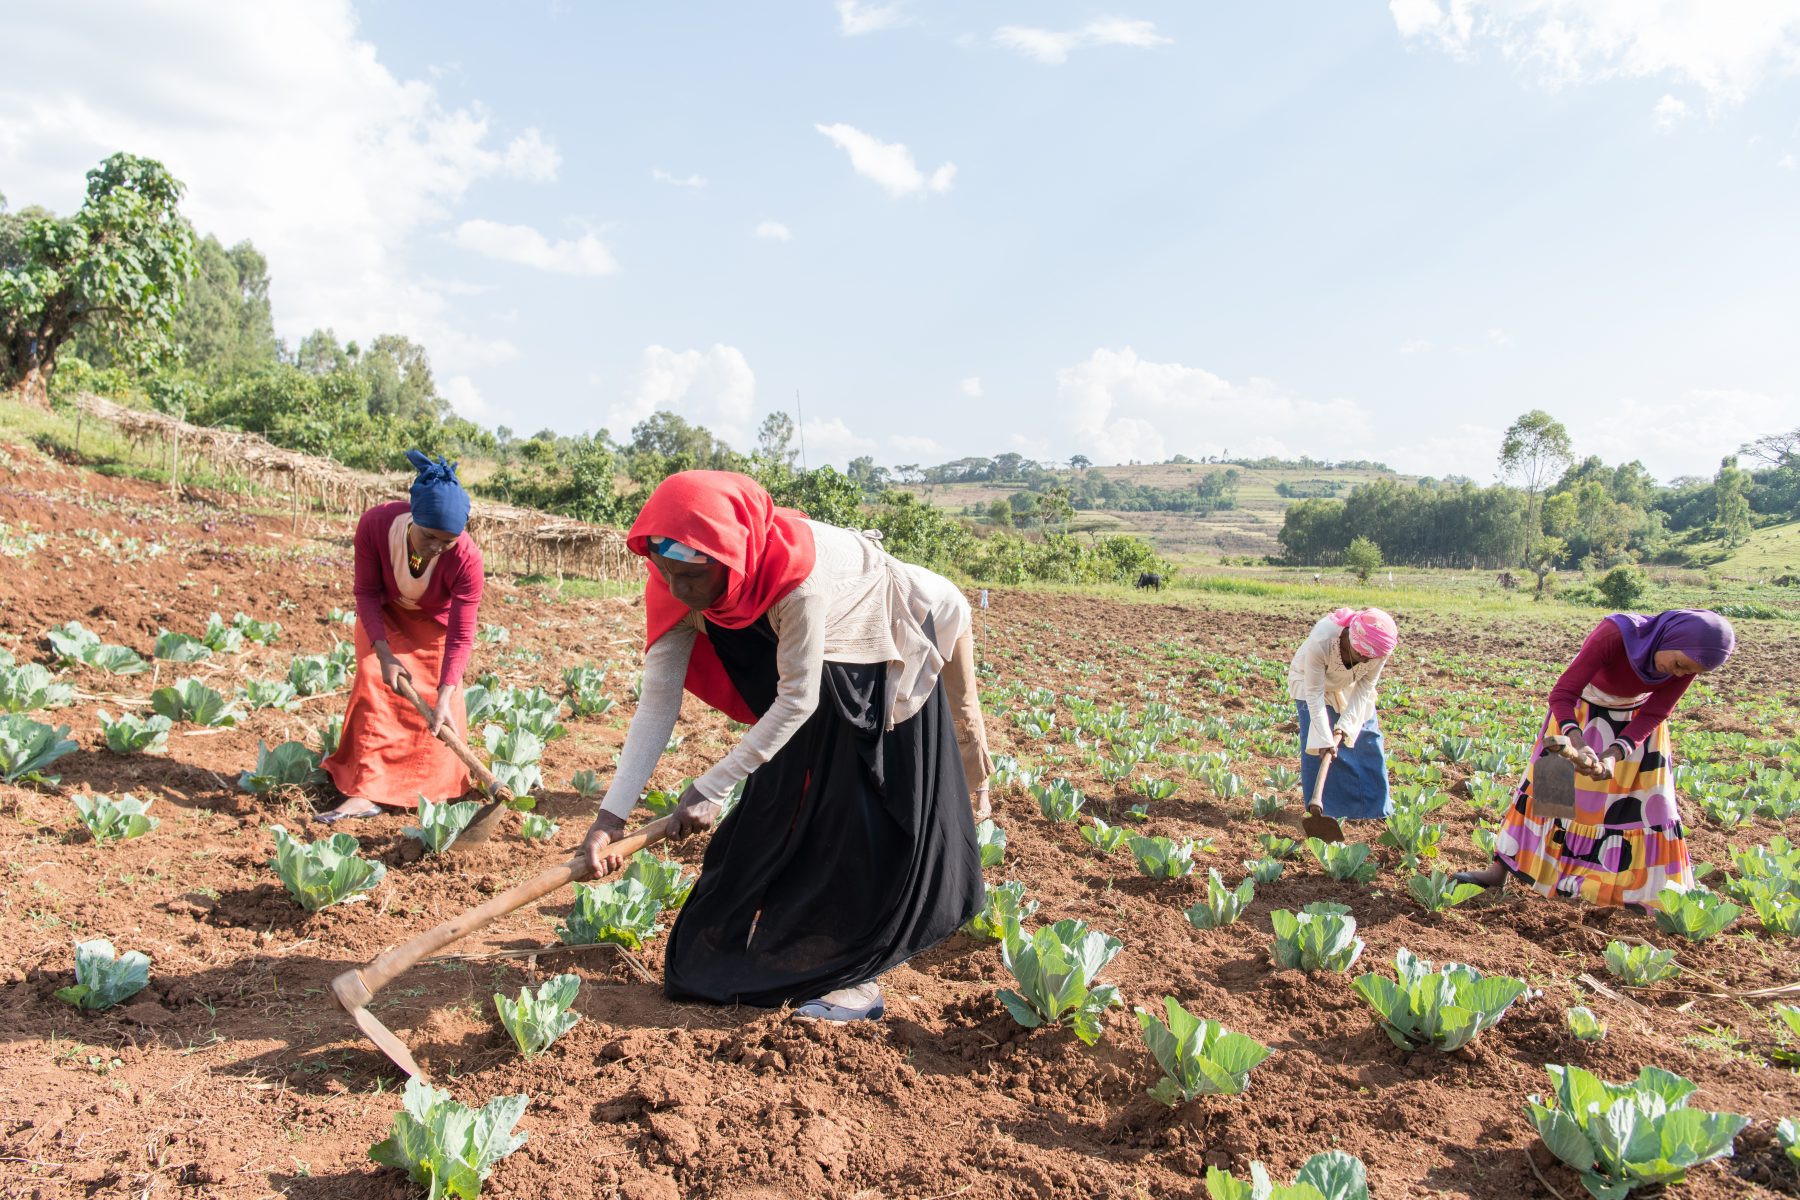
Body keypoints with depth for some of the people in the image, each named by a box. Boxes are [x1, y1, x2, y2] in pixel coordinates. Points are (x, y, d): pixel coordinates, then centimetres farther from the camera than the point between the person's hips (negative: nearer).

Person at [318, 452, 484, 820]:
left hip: (435, 622, -1)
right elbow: (367, 592, -20)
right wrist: (384, 653, -31)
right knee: (375, 684, -11)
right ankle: (368, 791, -8)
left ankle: (437, 791, 20)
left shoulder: (467, 559, -39)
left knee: (433, 705, 1)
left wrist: (444, 697, -41)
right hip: (386, 615, 1)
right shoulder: (375, 525, -35)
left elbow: (460, 635, -32)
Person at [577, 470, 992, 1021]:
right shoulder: (678, 590, -24)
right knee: (791, 802, 8)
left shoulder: (797, 576, -44)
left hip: (898, 648, -6)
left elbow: (797, 700, -33)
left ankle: (855, 974, 8)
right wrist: (611, 815, -28)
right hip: (832, 671, 6)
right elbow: (657, 701, -22)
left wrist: (709, 790, -29)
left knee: (887, 819, -4)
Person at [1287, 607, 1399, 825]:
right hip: (1312, 681, -3)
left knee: (1367, 738, 2)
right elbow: (1315, 694, -35)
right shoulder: (1320, 642, -43)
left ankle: (1375, 806, 15)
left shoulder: (1380, 648, -33)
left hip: (1351, 687, 3)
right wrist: (1324, 739, -36)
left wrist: (1343, 728, -28)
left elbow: (1364, 688, -21)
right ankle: (1323, 809, -2)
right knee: (1317, 746, -14)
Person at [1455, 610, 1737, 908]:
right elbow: (1561, 694, -39)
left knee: (1642, 801, -3)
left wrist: (1615, 754, -36)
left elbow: (1652, 716, -19)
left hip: (1634, 721, 3)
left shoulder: (1687, 658, -25)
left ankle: (1640, 889, 5)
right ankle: (1499, 870, 3)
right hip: (1579, 712, -3)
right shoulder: (1615, 634, -38)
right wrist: (1576, 742, -56)